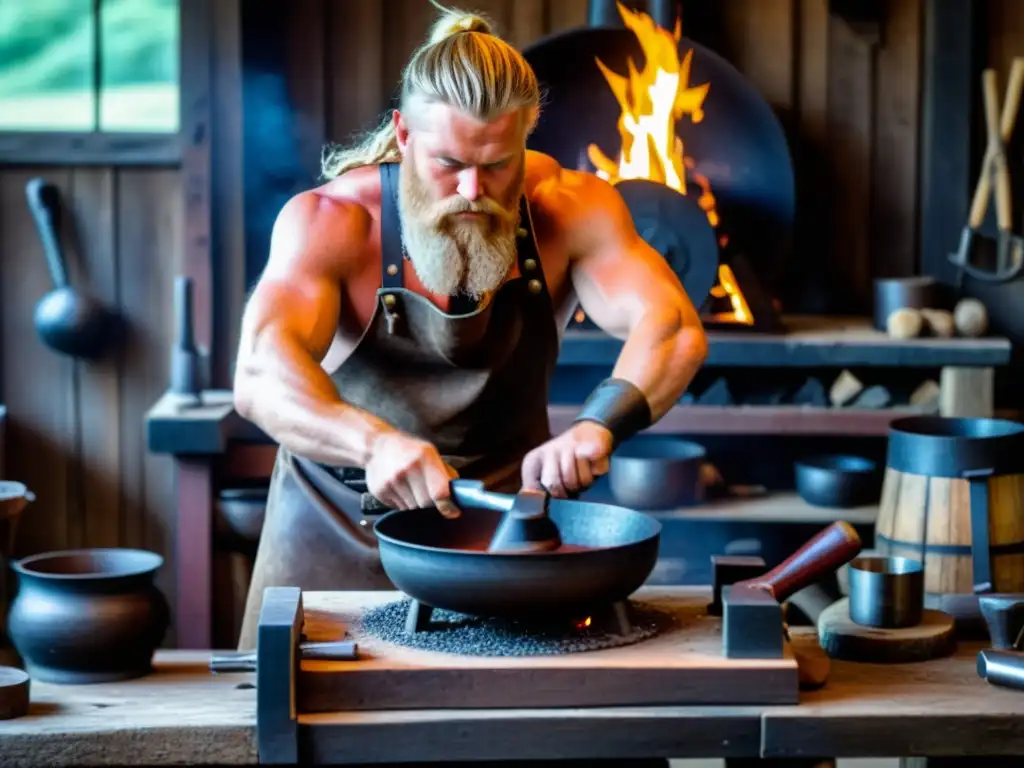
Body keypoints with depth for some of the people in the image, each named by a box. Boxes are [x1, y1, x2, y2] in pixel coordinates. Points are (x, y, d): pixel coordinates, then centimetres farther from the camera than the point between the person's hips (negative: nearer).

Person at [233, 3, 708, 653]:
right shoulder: (329, 221, -21)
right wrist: (375, 443, -55)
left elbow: (673, 329, -26)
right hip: (339, 531, -1)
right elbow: (261, 375, -36)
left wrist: (597, 427, -46)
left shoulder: (568, 209, -13)